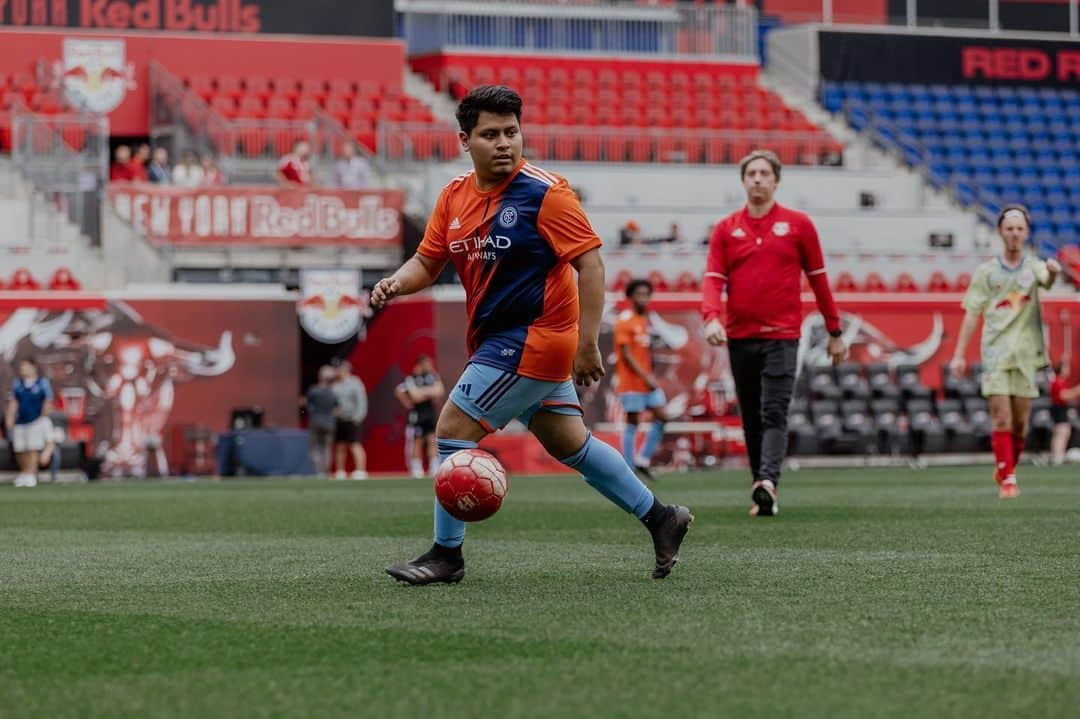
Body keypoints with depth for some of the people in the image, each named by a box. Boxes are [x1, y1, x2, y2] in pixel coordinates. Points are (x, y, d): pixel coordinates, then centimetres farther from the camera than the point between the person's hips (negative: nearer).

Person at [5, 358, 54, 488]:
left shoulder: (43, 383, 0)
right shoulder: (17, 384, 11)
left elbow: (48, 403, 1)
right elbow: (13, 402, 11)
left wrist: (42, 419, -3)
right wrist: (9, 419, 4)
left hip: (35, 422, -4)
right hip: (19, 422, 4)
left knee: (33, 450, -9)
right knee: (20, 450, 4)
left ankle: (30, 476, -10)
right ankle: (23, 474, 18)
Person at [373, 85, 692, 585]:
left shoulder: (543, 192, -14)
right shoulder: (455, 195, 6)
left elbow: (590, 264, -15)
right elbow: (427, 262, 11)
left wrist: (587, 344, -19)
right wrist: (395, 284, -12)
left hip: (531, 338, -8)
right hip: (500, 339, 8)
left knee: (453, 430, -9)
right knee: (569, 444, 16)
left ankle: (445, 555, 2)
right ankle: (660, 517, 29)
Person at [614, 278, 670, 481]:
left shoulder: (645, 319, 14)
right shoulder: (625, 320, -10)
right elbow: (626, 354, -15)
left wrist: (650, 376, 14)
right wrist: (645, 377, -18)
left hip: (647, 379, 8)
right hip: (631, 381, -8)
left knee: (661, 416, 2)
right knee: (632, 422, -4)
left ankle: (643, 459, 11)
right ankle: (628, 469, 2)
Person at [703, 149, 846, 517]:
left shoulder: (798, 224, 4)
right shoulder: (726, 229, 9)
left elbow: (818, 278, 8)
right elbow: (713, 279, 0)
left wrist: (835, 332, 8)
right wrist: (712, 318, -19)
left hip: (781, 336, -3)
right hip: (739, 336, 3)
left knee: (774, 414, -16)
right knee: (751, 418, 7)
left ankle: (767, 483, -29)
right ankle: (762, 492, 14)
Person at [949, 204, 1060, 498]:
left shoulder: (1033, 267, 6)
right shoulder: (987, 272, 5)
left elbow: (1046, 278, -18)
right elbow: (972, 314, 5)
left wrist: (1053, 271, -43)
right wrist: (959, 354, -1)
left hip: (1025, 354, 1)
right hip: (995, 353, -1)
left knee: (1020, 423, 6)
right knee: (1001, 418, -11)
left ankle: (1005, 470, 26)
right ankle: (1007, 479, -9)